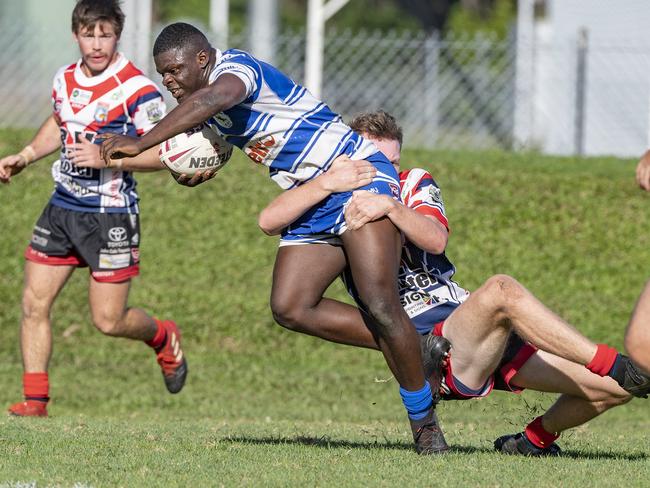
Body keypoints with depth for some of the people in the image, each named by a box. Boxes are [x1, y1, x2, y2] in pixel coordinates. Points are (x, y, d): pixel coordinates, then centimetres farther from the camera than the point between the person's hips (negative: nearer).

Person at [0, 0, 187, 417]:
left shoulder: (136, 89, -15)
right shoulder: (65, 79, 6)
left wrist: (108, 157, -25)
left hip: (111, 216, -6)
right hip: (62, 207, 6)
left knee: (109, 321, -2)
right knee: (34, 304, -2)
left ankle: (164, 337, 31)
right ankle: (35, 400, 6)